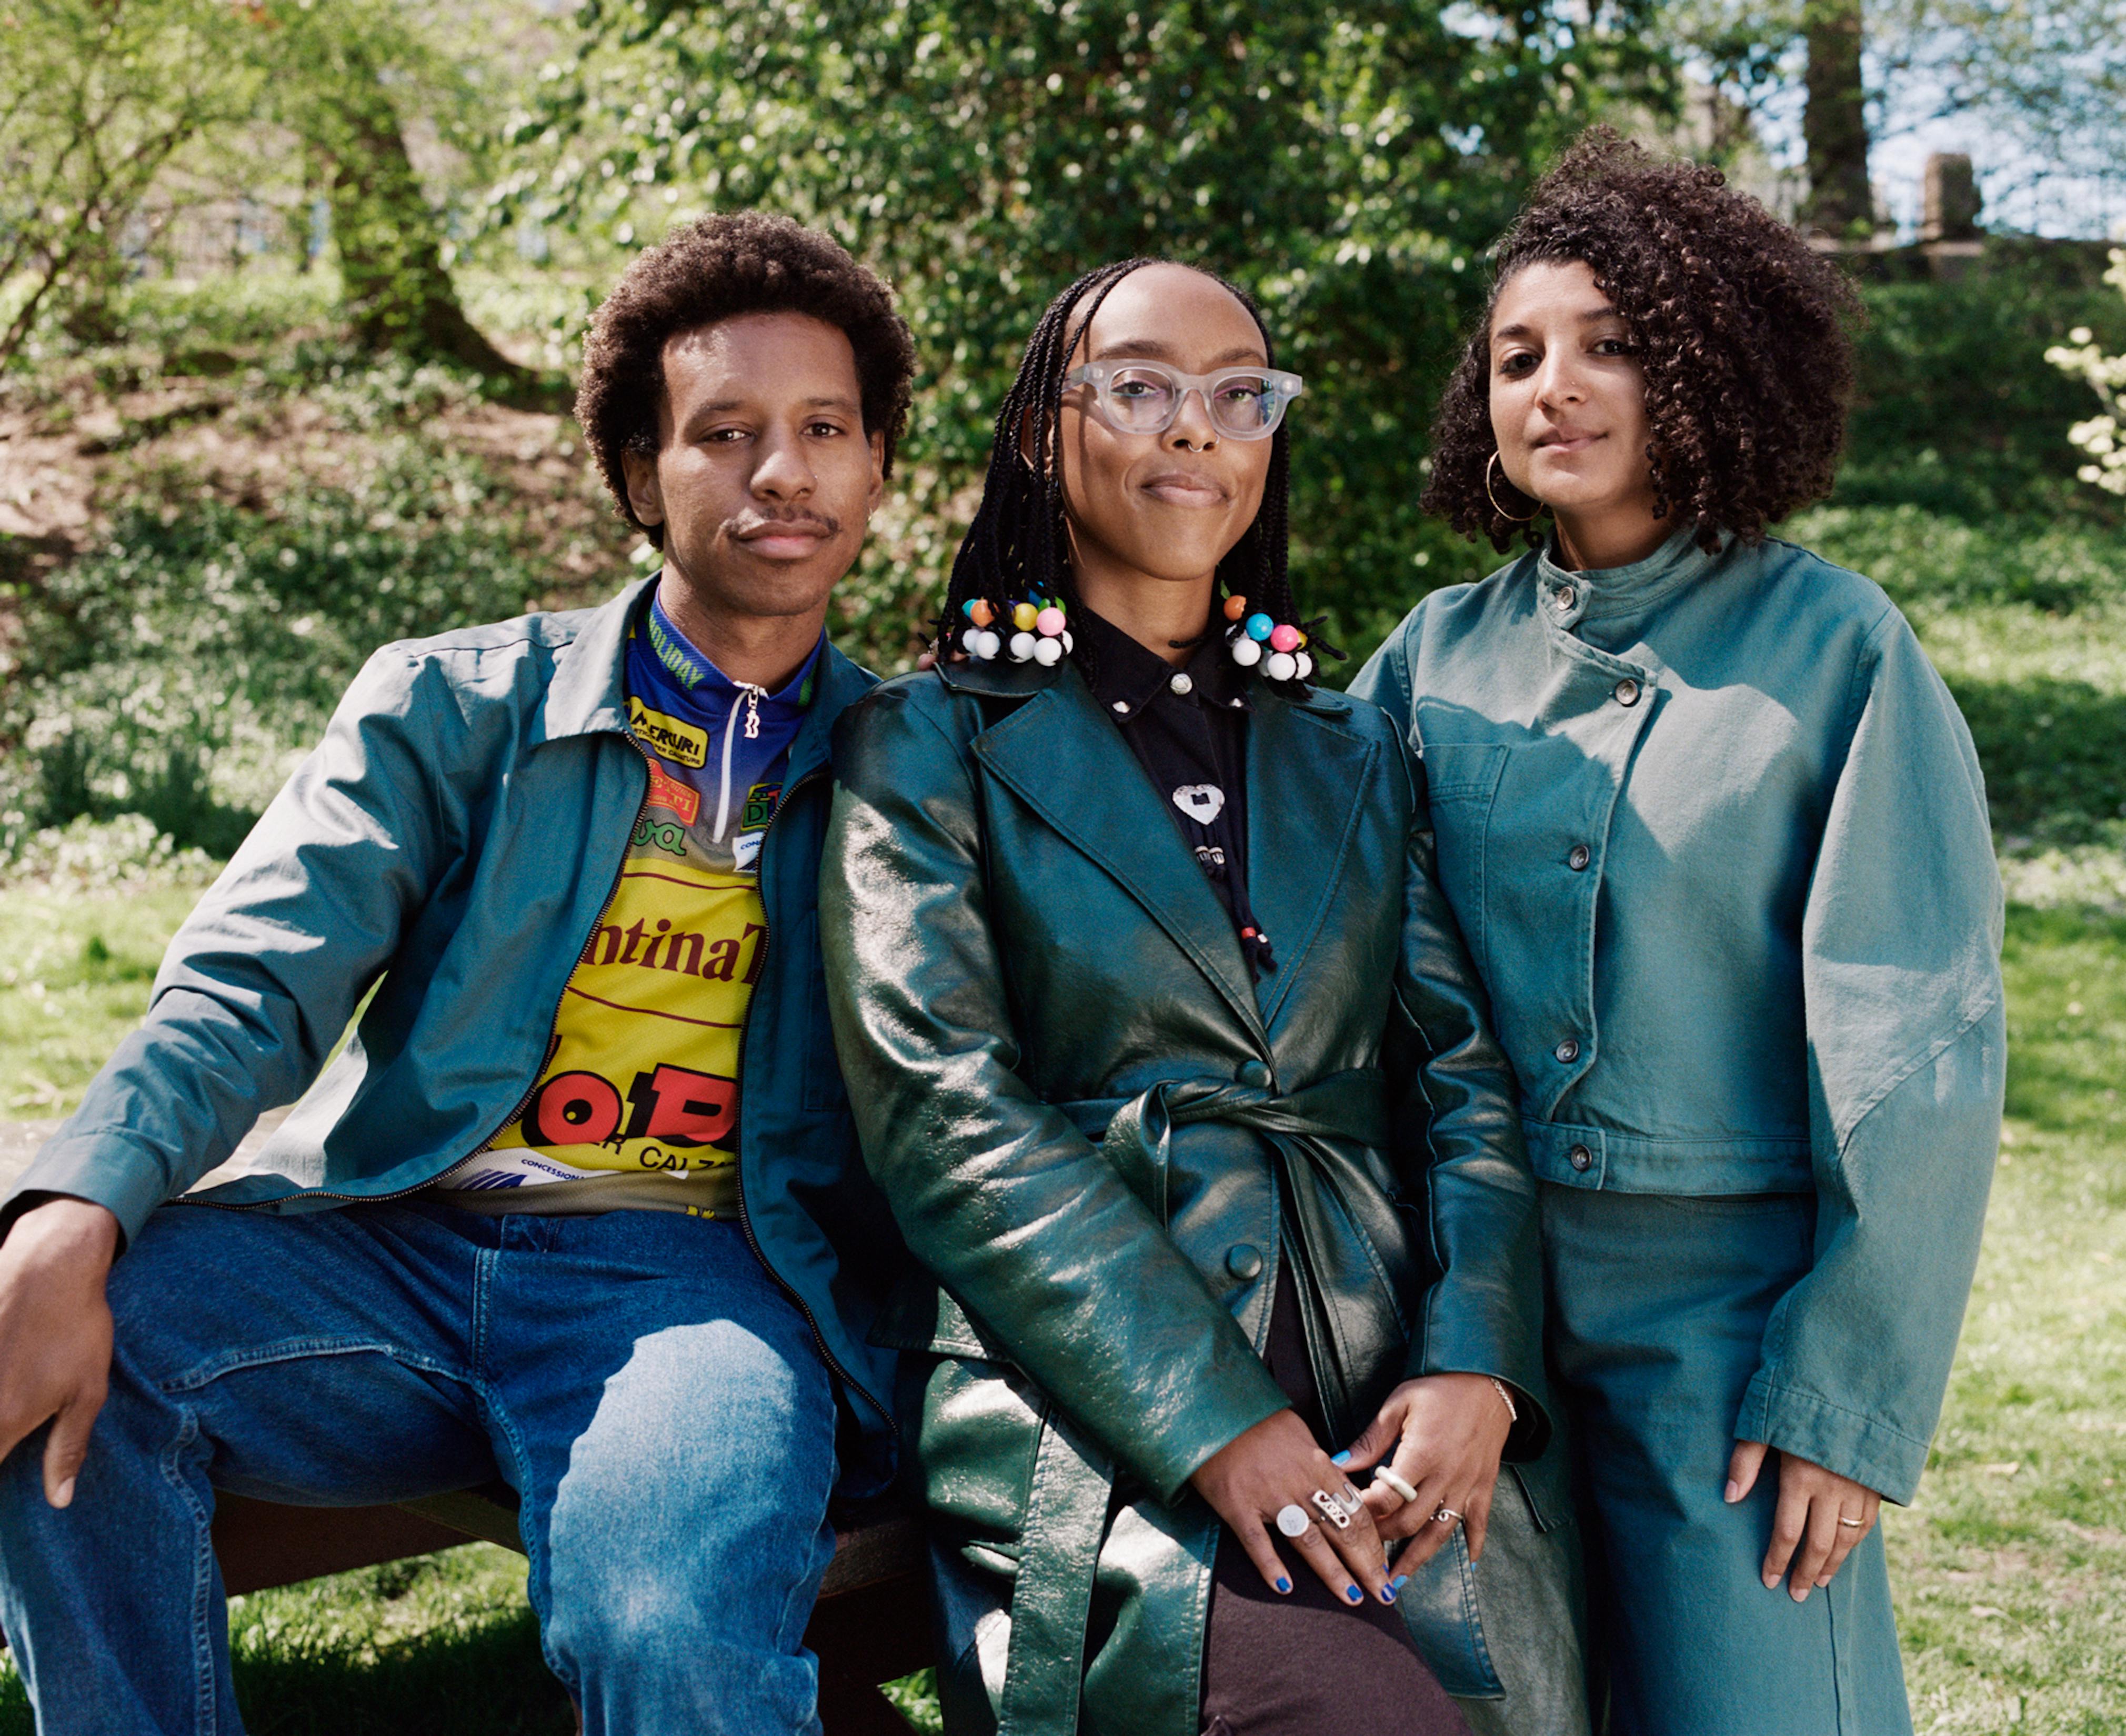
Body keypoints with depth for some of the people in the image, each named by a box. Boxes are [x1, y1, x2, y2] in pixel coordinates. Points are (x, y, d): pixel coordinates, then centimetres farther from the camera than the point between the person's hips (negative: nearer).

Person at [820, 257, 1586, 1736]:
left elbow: (1470, 1074, 11)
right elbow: (947, 1116, -5)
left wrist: (1473, 1362, -8)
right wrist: (1214, 1422, -14)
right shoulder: (928, 742, 6)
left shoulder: (1354, 754, 19)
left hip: (1380, 1400, 4)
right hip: (1084, 1417, -3)